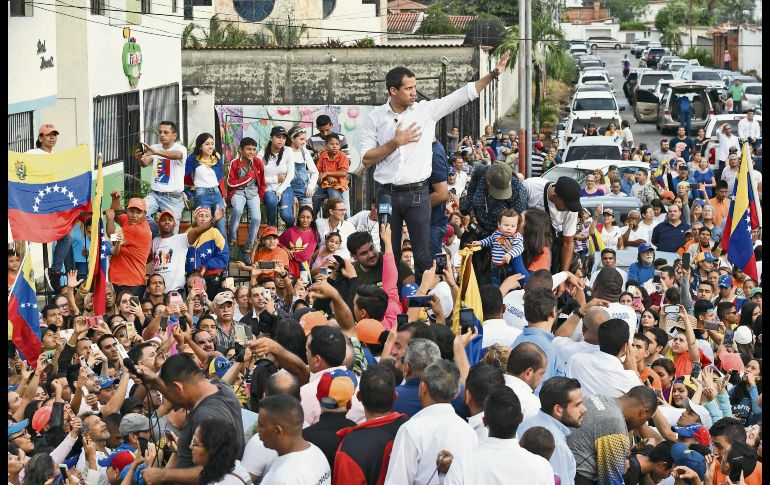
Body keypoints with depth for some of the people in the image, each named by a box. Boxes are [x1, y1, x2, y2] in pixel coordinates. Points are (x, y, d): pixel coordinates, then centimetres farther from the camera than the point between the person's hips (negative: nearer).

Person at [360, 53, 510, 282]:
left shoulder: (426, 110, 3)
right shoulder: (375, 117, 1)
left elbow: (464, 94, 1)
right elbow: (366, 159, -2)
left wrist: (493, 74, -4)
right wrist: (395, 142, -10)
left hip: (417, 193, 0)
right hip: (387, 194, 0)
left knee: (423, 255, -1)